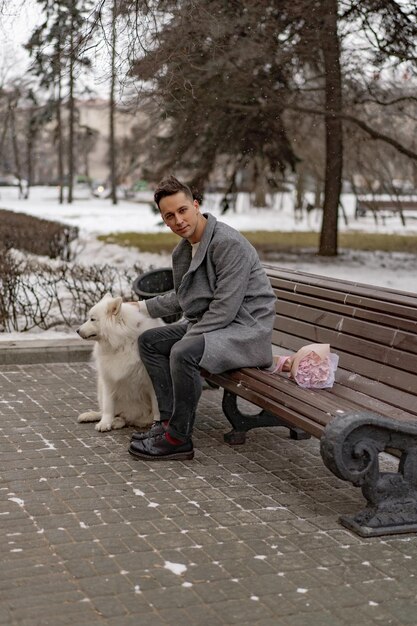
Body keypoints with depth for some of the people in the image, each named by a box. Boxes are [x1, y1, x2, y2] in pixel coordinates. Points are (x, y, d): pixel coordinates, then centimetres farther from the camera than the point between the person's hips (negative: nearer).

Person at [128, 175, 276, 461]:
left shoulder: (230, 244, -21)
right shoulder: (182, 250, 9)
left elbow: (225, 308, -24)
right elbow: (181, 297, 26)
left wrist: (187, 339, -20)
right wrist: (143, 307, 25)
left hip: (246, 329, -10)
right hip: (207, 324, 10)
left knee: (184, 353, -32)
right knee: (149, 341, 8)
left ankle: (178, 438, -17)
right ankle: (169, 420, 3)